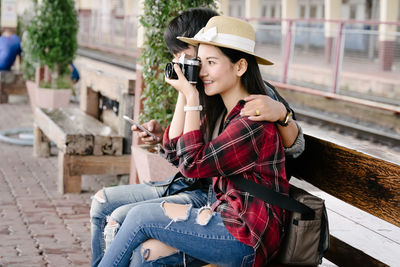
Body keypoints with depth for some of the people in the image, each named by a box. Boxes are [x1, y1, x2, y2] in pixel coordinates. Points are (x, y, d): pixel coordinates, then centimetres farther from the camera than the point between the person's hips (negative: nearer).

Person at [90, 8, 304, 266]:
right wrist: (163, 136, 1)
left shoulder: (252, 96, -16)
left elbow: (295, 147, -22)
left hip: (211, 196, -9)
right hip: (187, 185, 9)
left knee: (120, 218, -19)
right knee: (102, 202, 11)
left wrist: (282, 113, -42)